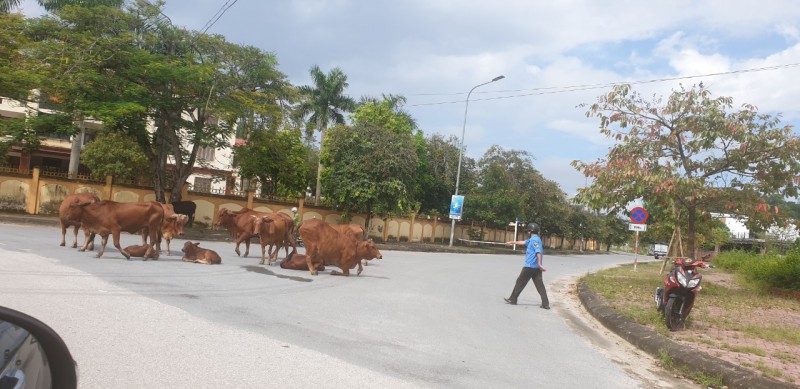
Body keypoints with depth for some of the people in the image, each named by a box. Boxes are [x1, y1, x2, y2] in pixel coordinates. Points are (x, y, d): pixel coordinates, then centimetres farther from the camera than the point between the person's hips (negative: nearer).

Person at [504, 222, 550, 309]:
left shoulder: (534, 239, -11)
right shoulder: (534, 239, 18)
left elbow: (538, 252, -23)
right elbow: (524, 242, 32)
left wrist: (539, 264, -31)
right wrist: (512, 242, 40)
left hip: (530, 266, -8)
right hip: (536, 267, 8)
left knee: (520, 282, 4)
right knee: (540, 285, 3)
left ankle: (512, 299, 14)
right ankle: (545, 303, -3)